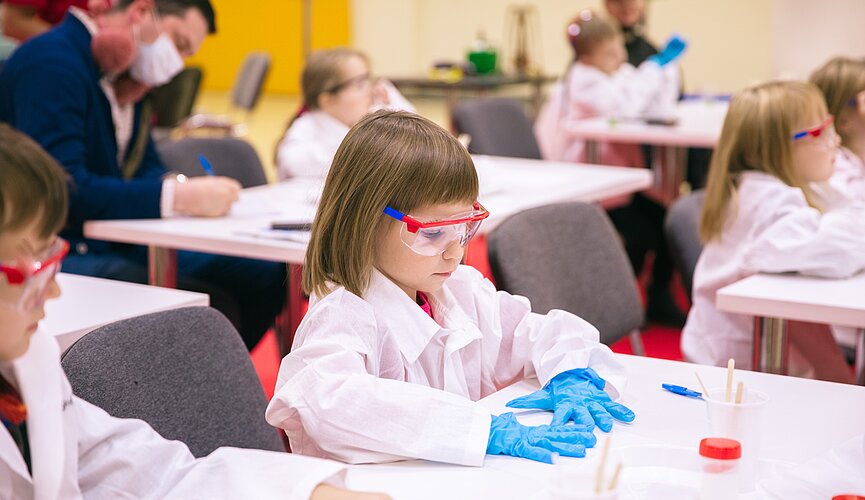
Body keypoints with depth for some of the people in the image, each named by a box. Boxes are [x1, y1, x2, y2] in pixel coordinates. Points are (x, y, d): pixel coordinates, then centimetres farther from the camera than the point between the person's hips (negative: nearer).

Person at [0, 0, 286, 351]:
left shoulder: (123, 79, 13)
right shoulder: (53, 63, -17)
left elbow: (145, 167, 17)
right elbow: (62, 190, -27)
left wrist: (187, 189, -7)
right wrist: (177, 196, -29)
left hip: (115, 245, 10)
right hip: (55, 253, -10)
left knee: (263, 276, 2)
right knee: (212, 308, -27)